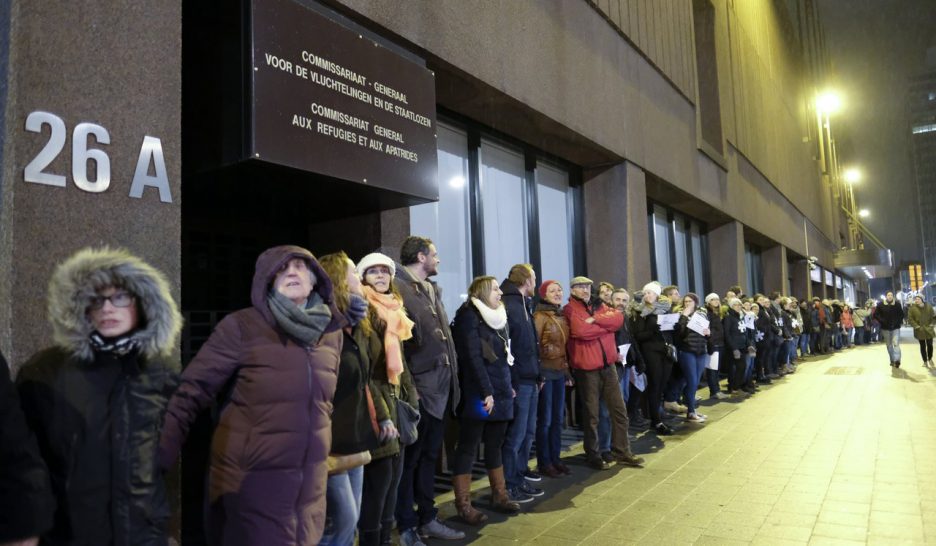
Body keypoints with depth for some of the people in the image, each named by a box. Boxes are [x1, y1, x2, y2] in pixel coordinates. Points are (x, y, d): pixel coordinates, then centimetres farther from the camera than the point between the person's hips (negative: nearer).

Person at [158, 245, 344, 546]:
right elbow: (192, 392, -15)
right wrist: (159, 457, -22)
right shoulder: (242, 327, -12)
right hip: (251, 479, -5)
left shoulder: (332, 332, 3)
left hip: (310, 483, 5)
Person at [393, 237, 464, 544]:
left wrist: (452, 376, 14)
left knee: (429, 456, 17)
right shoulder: (396, 287, -12)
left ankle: (427, 519, 29)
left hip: (440, 385, 9)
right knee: (409, 459, 4)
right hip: (419, 387, -9)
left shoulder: (432, 289, 17)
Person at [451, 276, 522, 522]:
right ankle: (463, 504, 4)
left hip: (500, 391, 8)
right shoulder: (469, 316, -9)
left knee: (495, 445, 15)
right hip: (479, 393, -8)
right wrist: (487, 391, -19)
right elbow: (472, 357, -16)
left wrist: (508, 386, 14)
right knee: (468, 447, -1)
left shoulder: (498, 317, 15)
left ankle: (499, 495, 26)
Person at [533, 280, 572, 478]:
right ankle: (544, 463, 10)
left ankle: (555, 458, 23)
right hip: (546, 372, -7)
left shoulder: (562, 316, 12)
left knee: (558, 419, 12)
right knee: (545, 419, 0)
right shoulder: (540, 316, -10)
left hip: (559, 372, 7)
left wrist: (567, 370, 14)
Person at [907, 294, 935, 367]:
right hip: (920, 330, -2)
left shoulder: (929, 306, 0)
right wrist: (916, 326, -13)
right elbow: (910, 319, -6)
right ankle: (925, 361, 17)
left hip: (929, 329, 2)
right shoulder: (912, 308, -6)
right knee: (922, 346, 5)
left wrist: (932, 324, -3)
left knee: (930, 345, 8)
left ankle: (930, 359, 31)